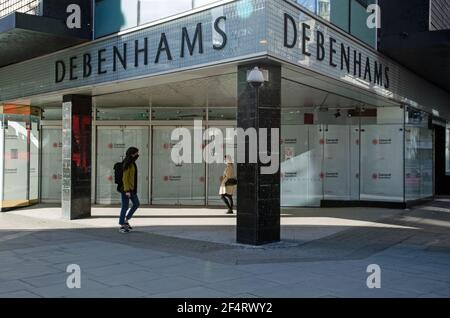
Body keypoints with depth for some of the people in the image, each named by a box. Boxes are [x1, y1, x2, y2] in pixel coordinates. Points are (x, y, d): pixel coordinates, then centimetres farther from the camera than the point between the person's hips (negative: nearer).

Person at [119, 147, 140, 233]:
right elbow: (125, 178, -20)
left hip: (131, 188, 10)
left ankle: (126, 220, 24)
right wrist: (127, 190, -23)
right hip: (126, 188, -10)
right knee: (125, 207, -1)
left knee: (136, 204, 14)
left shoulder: (132, 163, 11)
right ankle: (122, 226, 10)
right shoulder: (127, 164, -17)